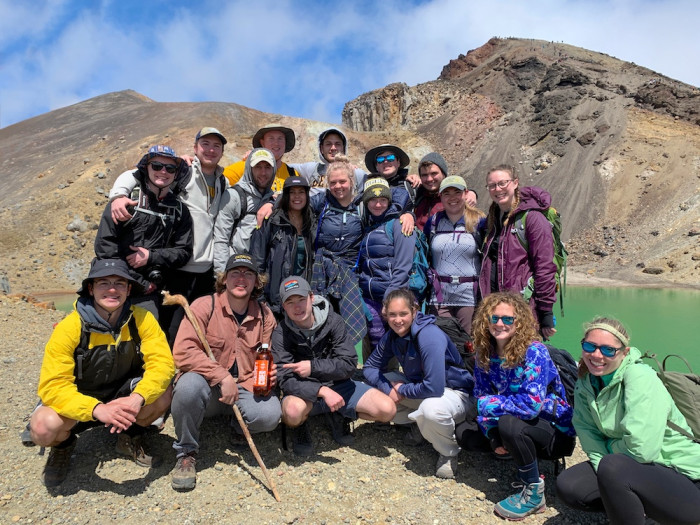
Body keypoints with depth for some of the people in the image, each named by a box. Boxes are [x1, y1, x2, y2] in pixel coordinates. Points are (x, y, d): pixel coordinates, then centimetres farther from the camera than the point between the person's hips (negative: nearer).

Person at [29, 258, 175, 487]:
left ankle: (130, 438, 8)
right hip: (78, 401, -1)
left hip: (123, 397, 2)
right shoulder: (69, 328, -23)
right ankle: (63, 446, 9)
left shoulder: (141, 319, -18)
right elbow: (53, 385, -27)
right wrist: (96, 409, -42)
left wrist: (138, 398, -42)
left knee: (162, 395, -26)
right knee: (44, 427, -31)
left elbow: (162, 363, -23)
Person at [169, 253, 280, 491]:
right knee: (189, 385, -36)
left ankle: (240, 428, 13)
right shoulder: (204, 306, -10)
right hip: (207, 387, -2)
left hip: (244, 388, 2)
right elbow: (183, 352, -20)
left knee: (270, 414, -28)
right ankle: (186, 452, -7)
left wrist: (269, 374, -11)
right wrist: (223, 376, -26)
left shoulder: (264, 315, 2)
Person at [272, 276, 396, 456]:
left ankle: (340, 417, 13)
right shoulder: (281, 334, -14)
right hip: (305, 392, -2)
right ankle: (300, 428, 2)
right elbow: (286, 380, -21)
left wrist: (313, 367, -26)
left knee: (387, 409, -16)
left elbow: (349, 364, -14)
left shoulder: (333, 321, -11)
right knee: (293, 411, -38)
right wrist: (323, 391, -36)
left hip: (338, 386, 2)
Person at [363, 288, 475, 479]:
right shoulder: (392, 336, -7)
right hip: (419, 386, 7)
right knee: (376, 388, -5)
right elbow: (370, 367, 2)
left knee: (431, 409, -40)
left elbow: (434, 388, -35)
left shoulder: (430, 336, -30)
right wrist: (388, 389, -17)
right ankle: (419, 424, 10)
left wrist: (402, 390, -18)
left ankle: (449, 453, -7)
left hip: (454, 392, -7)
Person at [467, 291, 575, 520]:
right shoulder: (485, 353, -6)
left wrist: (490, 404, -23)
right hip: (522, 424, 7)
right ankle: (525, 463, 15)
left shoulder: (534, 352, -24)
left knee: (509, 423, -33)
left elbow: (531, 404, -34)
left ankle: (534, 493, -9)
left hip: (556, 432, -7)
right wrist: (494, 438, -15)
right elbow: (481, 398, -3)